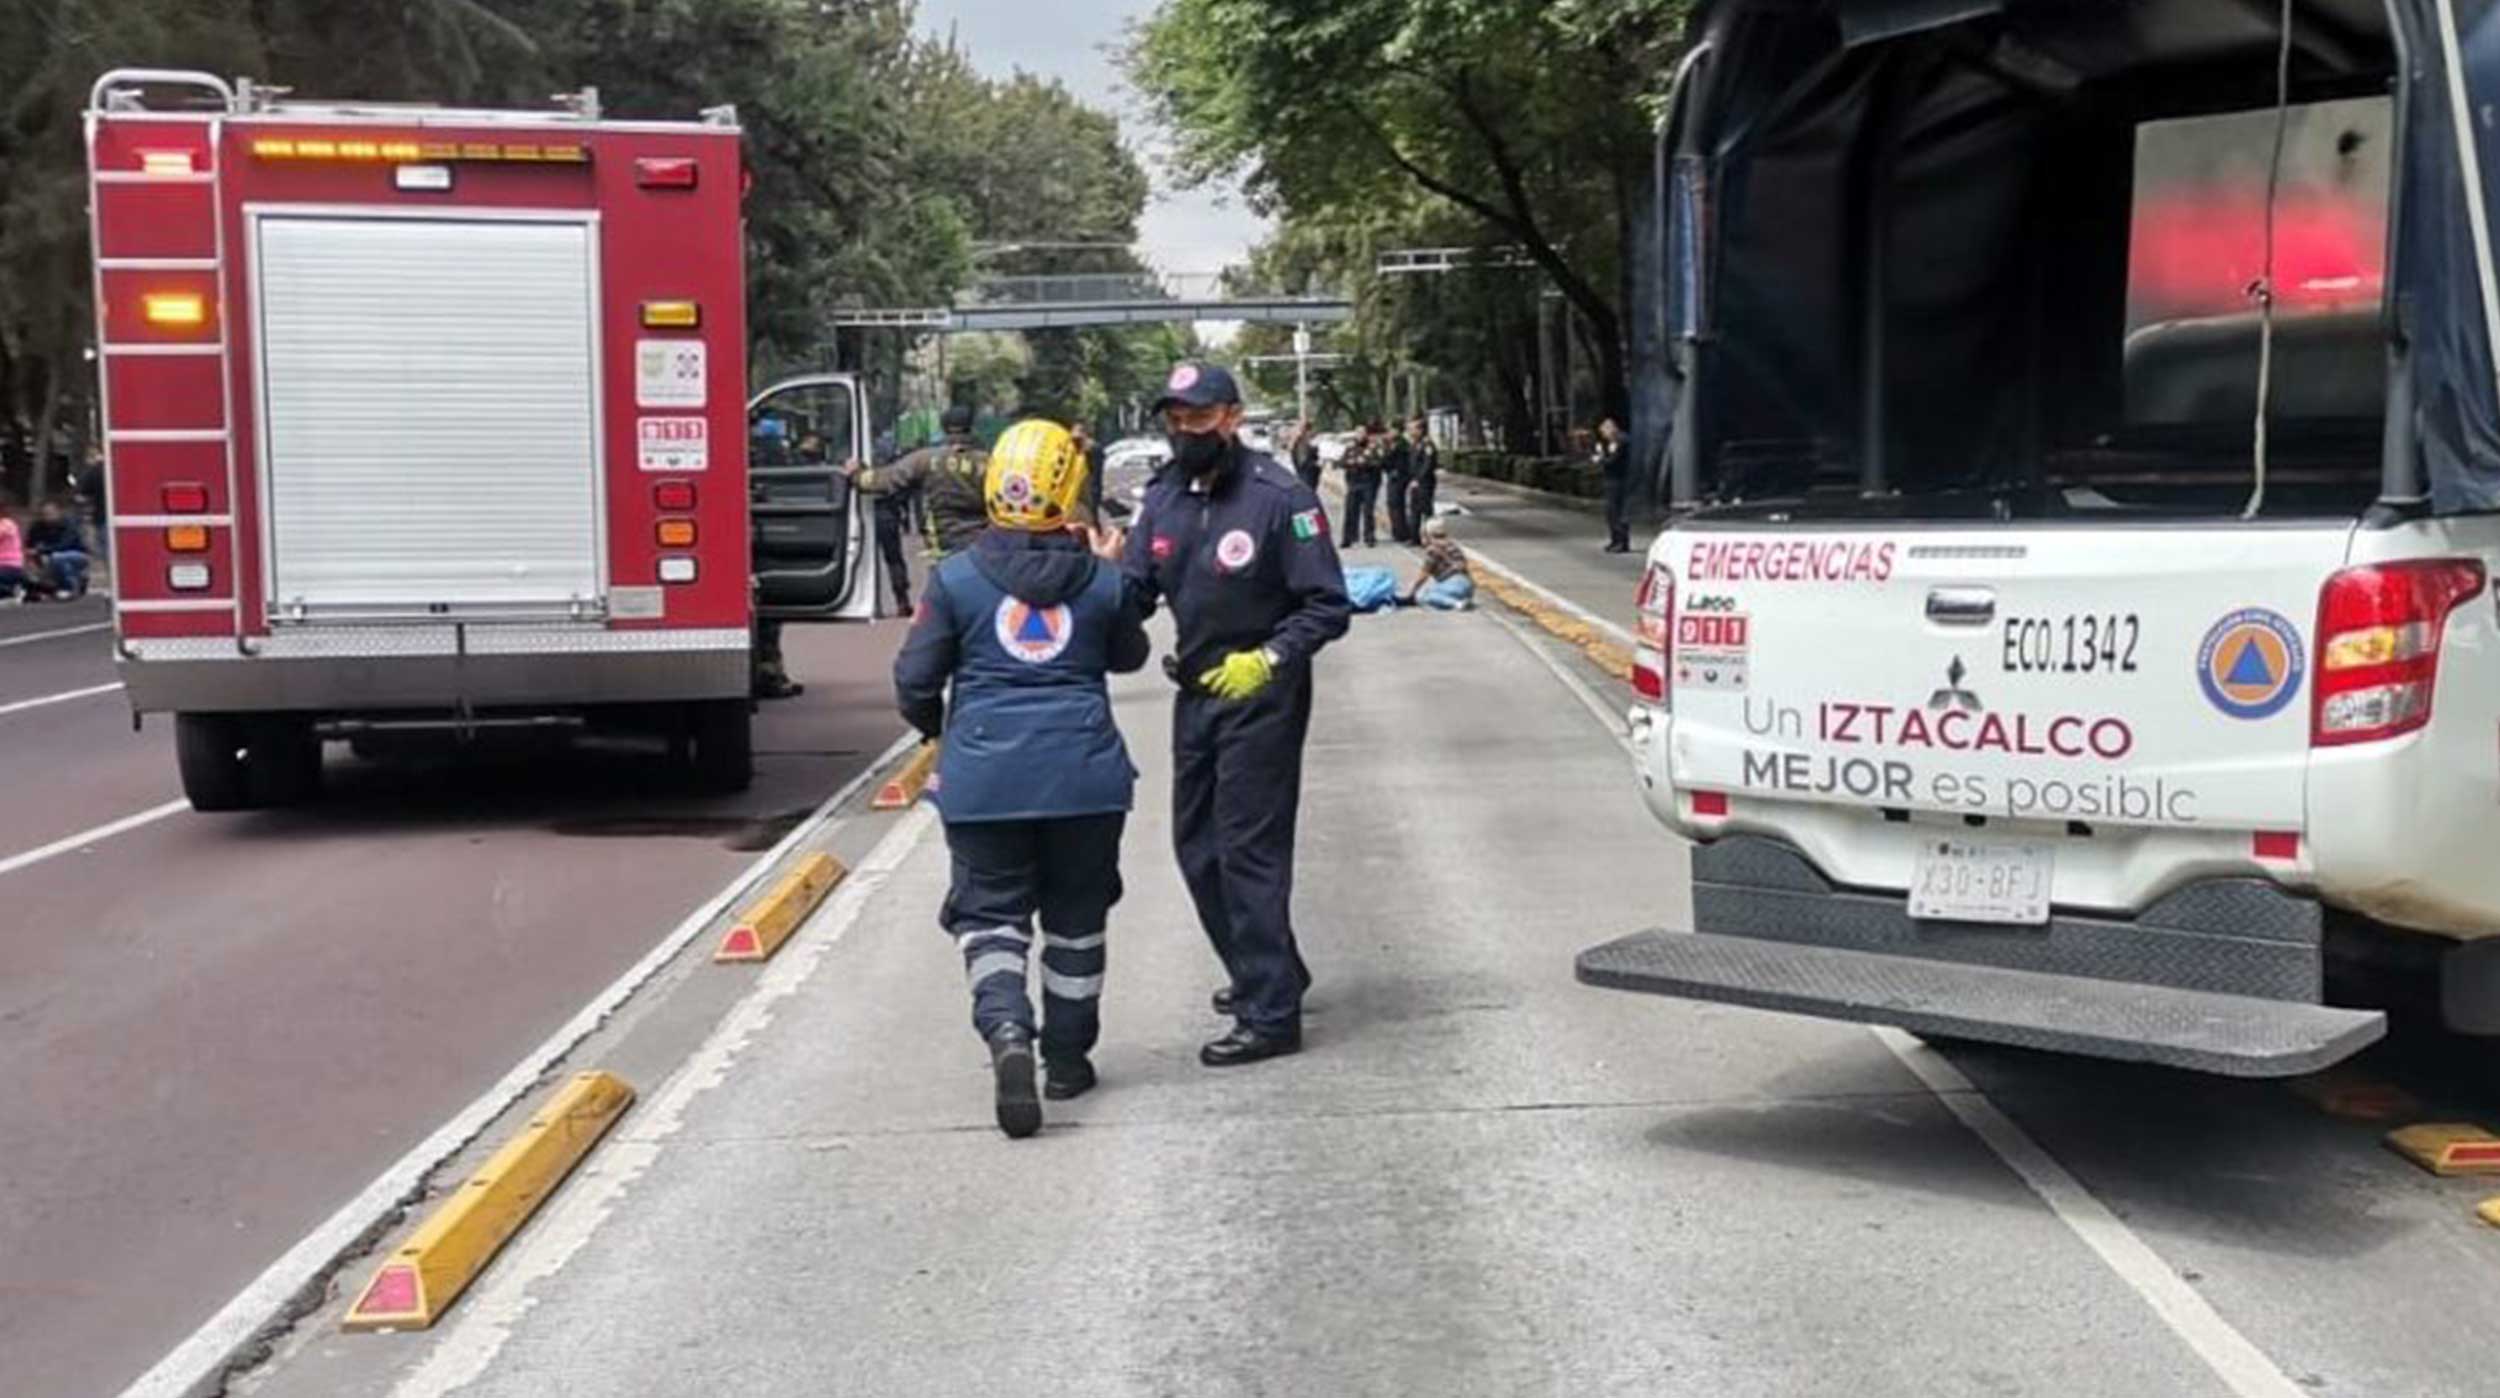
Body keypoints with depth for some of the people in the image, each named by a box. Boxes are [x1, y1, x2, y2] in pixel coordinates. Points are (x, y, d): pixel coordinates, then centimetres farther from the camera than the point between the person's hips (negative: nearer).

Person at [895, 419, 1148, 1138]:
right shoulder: (1103, 580, -2)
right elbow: (1129, 655, 17)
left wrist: (934, 726, 20)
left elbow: (915, 679, -1)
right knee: (1075, 917, 16)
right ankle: (1067, 1057, 26)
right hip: (1084, 776, 1)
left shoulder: (955, 578, -6)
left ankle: (1007, 1031, -17)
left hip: (985, 779, -1)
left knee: (990, 914, 8)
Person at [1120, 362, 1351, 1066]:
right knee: (1197, 845, 16)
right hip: (1196, 692, 8)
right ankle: (1268, 974, 34)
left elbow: (1329, 606, -14)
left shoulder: (1279, 497, -16)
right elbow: (1134, 595, 3)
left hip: (1261, 697, -8)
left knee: (1248, 850, -7)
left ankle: (1270, 1015, 0)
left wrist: (1268, 659, -26)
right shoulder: (1162, 498, 4)